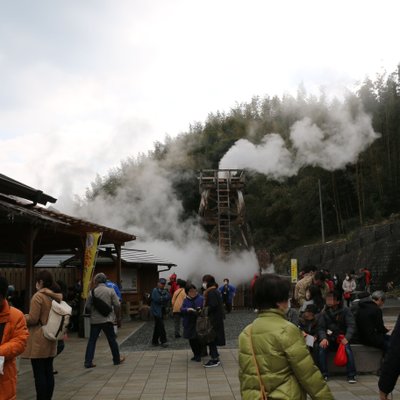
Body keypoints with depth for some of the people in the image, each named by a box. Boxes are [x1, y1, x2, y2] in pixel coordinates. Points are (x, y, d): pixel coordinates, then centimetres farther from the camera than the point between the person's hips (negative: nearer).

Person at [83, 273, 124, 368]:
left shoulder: (92, 292, -2)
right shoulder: (111, 291, -4)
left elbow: (87, 308, 0)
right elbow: (117, 306, -6)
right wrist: (118, 318, 3)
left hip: (95, 320, 1)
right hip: (107, 320, 0)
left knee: (92, 341, 7)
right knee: (112, 340, 10)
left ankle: (88, 362, 3)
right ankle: (117, 359, 21)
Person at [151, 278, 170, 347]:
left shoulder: (164, 291, 14)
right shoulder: (155, 290, -9)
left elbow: (168, 297, 1)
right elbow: (157, 299, -20)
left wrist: (162, 298, -13)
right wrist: (164, 298, -7)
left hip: (162, 311, 8)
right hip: (156, 311, -8)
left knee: (158, 326, 13)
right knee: (161, 326, -9)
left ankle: (154, 341, 22)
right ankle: (163, 341, -5)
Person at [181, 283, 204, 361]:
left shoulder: (201, 299, -2)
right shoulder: (186, 300, 8)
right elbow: (182, 309, -3)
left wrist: (201, 310, -23)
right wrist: (187, 309, -22)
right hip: (189, 323, 4)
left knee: (198, 340, -4)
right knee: (191, 340, 9)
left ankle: (198, 355, 10)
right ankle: (195, 354, 24)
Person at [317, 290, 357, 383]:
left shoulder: (345, 311, -2)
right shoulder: (324, 312, 3)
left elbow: (351, 325, -9)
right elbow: (321, 328, -2)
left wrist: (347, 338, -25)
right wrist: (323, 338, -23)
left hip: (342, 338, -1)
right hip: (329, 338, 2)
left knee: (347, 348, -32)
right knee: (322, 348, -28)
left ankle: (351, 375, -23)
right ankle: (324, 374, -18)